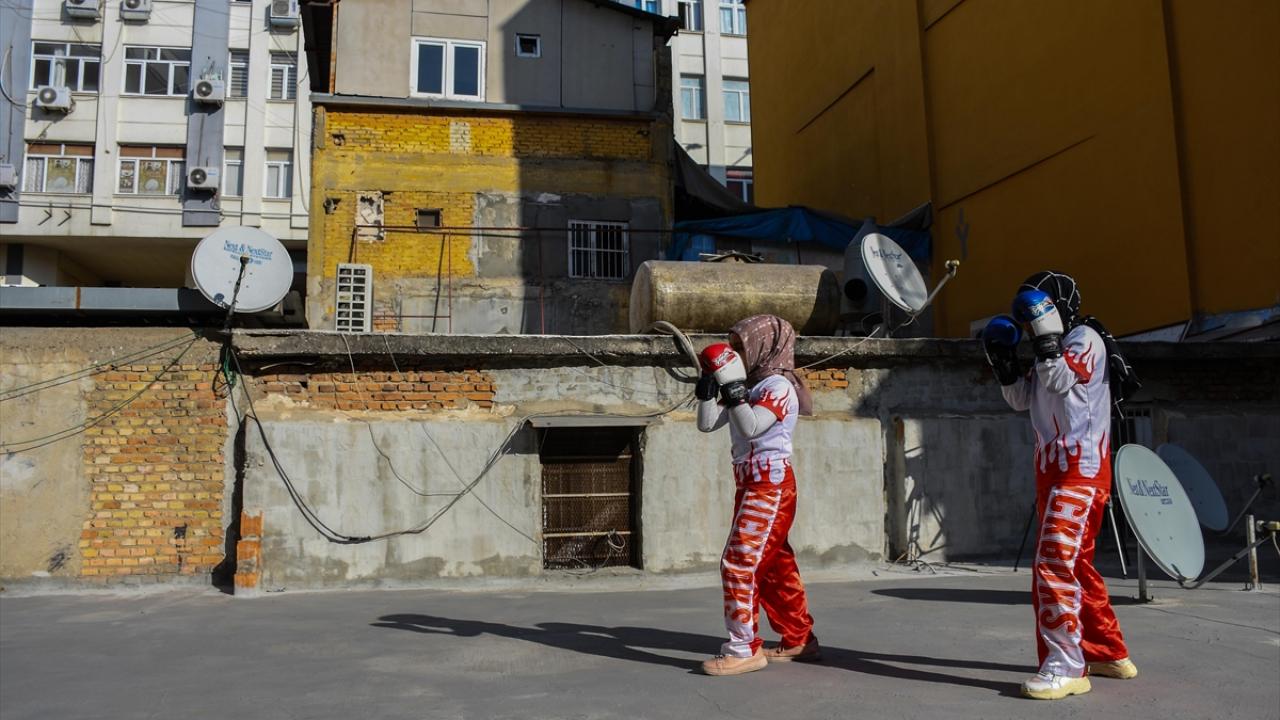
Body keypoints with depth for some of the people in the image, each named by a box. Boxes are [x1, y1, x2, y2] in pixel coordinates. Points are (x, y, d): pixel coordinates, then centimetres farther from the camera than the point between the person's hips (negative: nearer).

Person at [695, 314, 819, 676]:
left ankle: (744, 650, -7)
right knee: (774, 565, 15)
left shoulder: (779, 386, -11)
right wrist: (709, 384, 1)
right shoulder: (748, 387, 14)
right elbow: (707, 423, 10)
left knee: (739, 563, -13)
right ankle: (799, 640, 26)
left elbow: (751, 427, -26)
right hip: (750, 484, 9)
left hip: (771, 486, -9)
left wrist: (732, 386, -26)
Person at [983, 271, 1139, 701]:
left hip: (1081, 469, -10)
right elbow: (1021, 399, 16)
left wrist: (1046, 336, -22)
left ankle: (1066, 668, -16)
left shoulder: (1087, 338, -6)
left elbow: (1061, 381, -22)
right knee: (1075, 563, 16)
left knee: (1055, 562, -17)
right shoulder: (1052, 348, 19)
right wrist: (1004, 362, 5)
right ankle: (1108, 653, 28)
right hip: (1052, 468, 10)